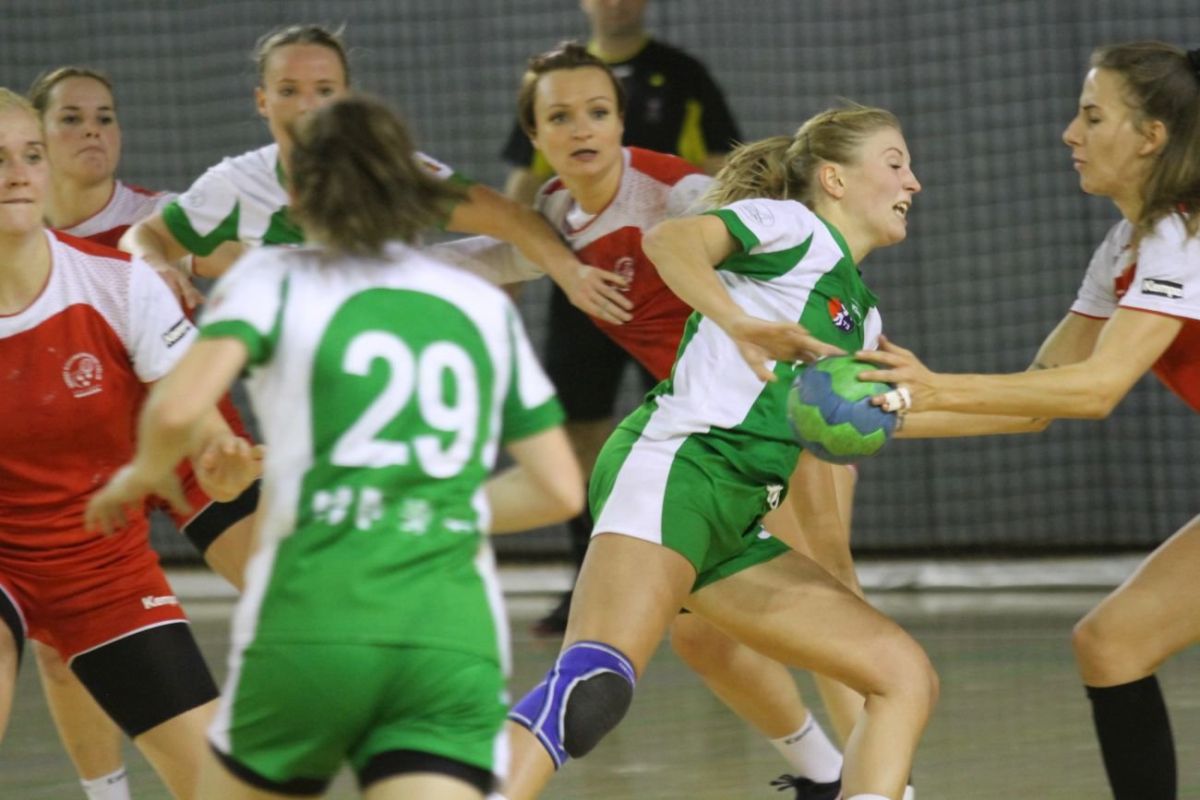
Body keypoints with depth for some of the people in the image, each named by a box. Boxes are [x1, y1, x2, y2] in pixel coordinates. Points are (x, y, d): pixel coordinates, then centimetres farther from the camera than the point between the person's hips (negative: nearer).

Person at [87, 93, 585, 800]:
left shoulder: (277, 279, 8)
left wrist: (140, 476, 13)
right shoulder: (486, 305, 18)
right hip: (458, 635, 2)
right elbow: (559, 490, 18)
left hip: (311, 625, -2)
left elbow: (178, 410, -8)